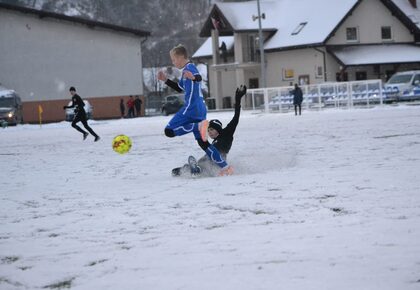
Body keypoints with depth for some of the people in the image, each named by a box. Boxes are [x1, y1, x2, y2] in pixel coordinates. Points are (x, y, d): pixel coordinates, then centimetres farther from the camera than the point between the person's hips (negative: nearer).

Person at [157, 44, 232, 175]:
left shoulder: (189, 67, -6)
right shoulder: (186, 71, 23)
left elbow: (199, 78, -28)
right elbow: (179, 88, 37)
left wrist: (193, 77, -50)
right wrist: (166, 80, 32)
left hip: (192, 108, -10)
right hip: (200, 109, 10)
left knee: (169, 131, -12)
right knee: (202, 142, 11)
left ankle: (200, 126, -25)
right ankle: (225, 167, 7)